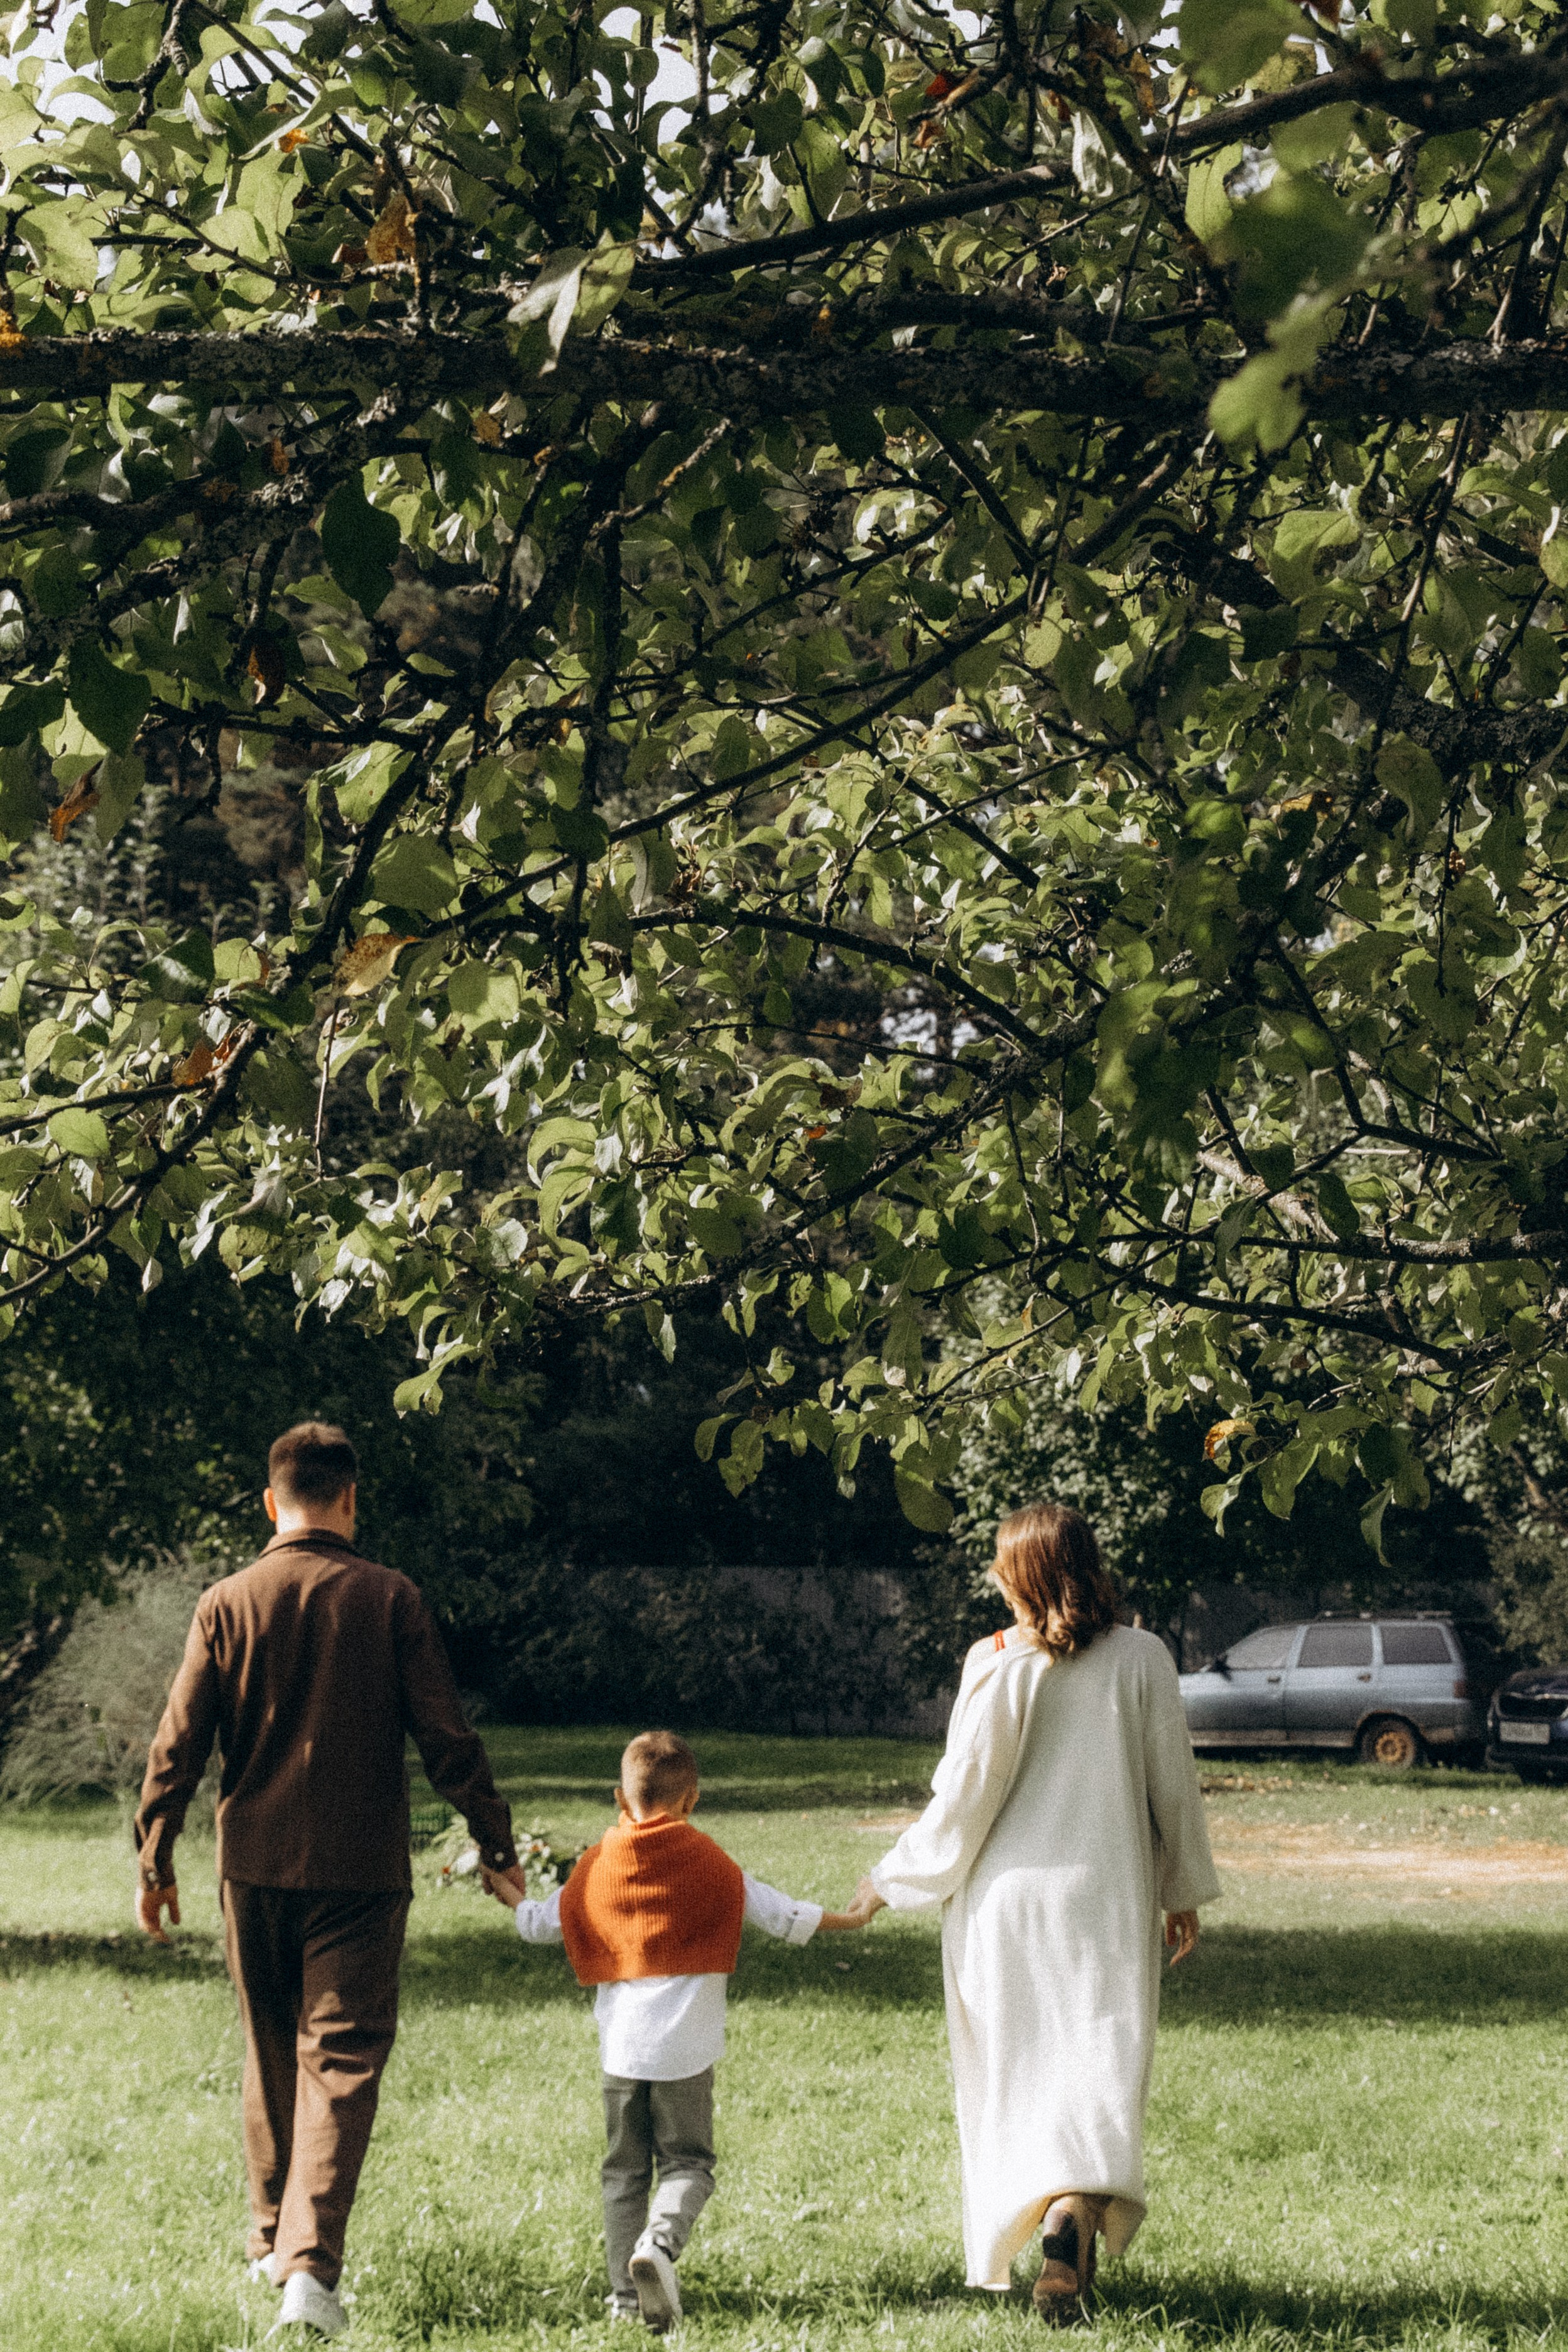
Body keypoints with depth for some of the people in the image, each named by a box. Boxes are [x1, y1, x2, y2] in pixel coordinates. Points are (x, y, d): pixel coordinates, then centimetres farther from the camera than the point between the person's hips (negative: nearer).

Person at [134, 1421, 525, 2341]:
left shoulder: (228, 1603, -1)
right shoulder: (390, 1600, -5)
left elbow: (179, 1745, 0)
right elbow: (447, 1736, -5)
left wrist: (156, 1862, 9)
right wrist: (498, 1846, 4)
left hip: (256, 1866, 3)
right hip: (360, 1868, -3)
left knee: (272, 2056, 18)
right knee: (342, 2059, -2)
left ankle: (272, 2241, 29)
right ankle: (310, 2262, -16)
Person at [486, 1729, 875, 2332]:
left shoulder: (598, 1865, 4)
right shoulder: (710, 1864, -3)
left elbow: (541, 1924, 16)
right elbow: (781, 1916, 2)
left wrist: (508, 1896, 37)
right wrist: (847, 1919, 16)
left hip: (620, 2048, 2)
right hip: (686, 2048, -2)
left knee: (624, 2168, 13)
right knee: (686, 2161, 6)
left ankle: (627, 2294, 10)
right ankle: (661, 2238, -23)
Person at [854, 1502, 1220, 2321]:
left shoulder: (997, 1665, -8)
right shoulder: (1141, 1659, -3)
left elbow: (964, 1795, -6)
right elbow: (1173, 1785, 3)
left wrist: (896, 1879, 7)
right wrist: (1185, 1890, 16)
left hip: (1006, 1897, 0)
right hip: (1108, 1895, 0)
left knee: (1012, 2076, 14)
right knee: (1096, 2067, 0)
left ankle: (1008, 2244, 25)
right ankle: (1074, 2214, -26)